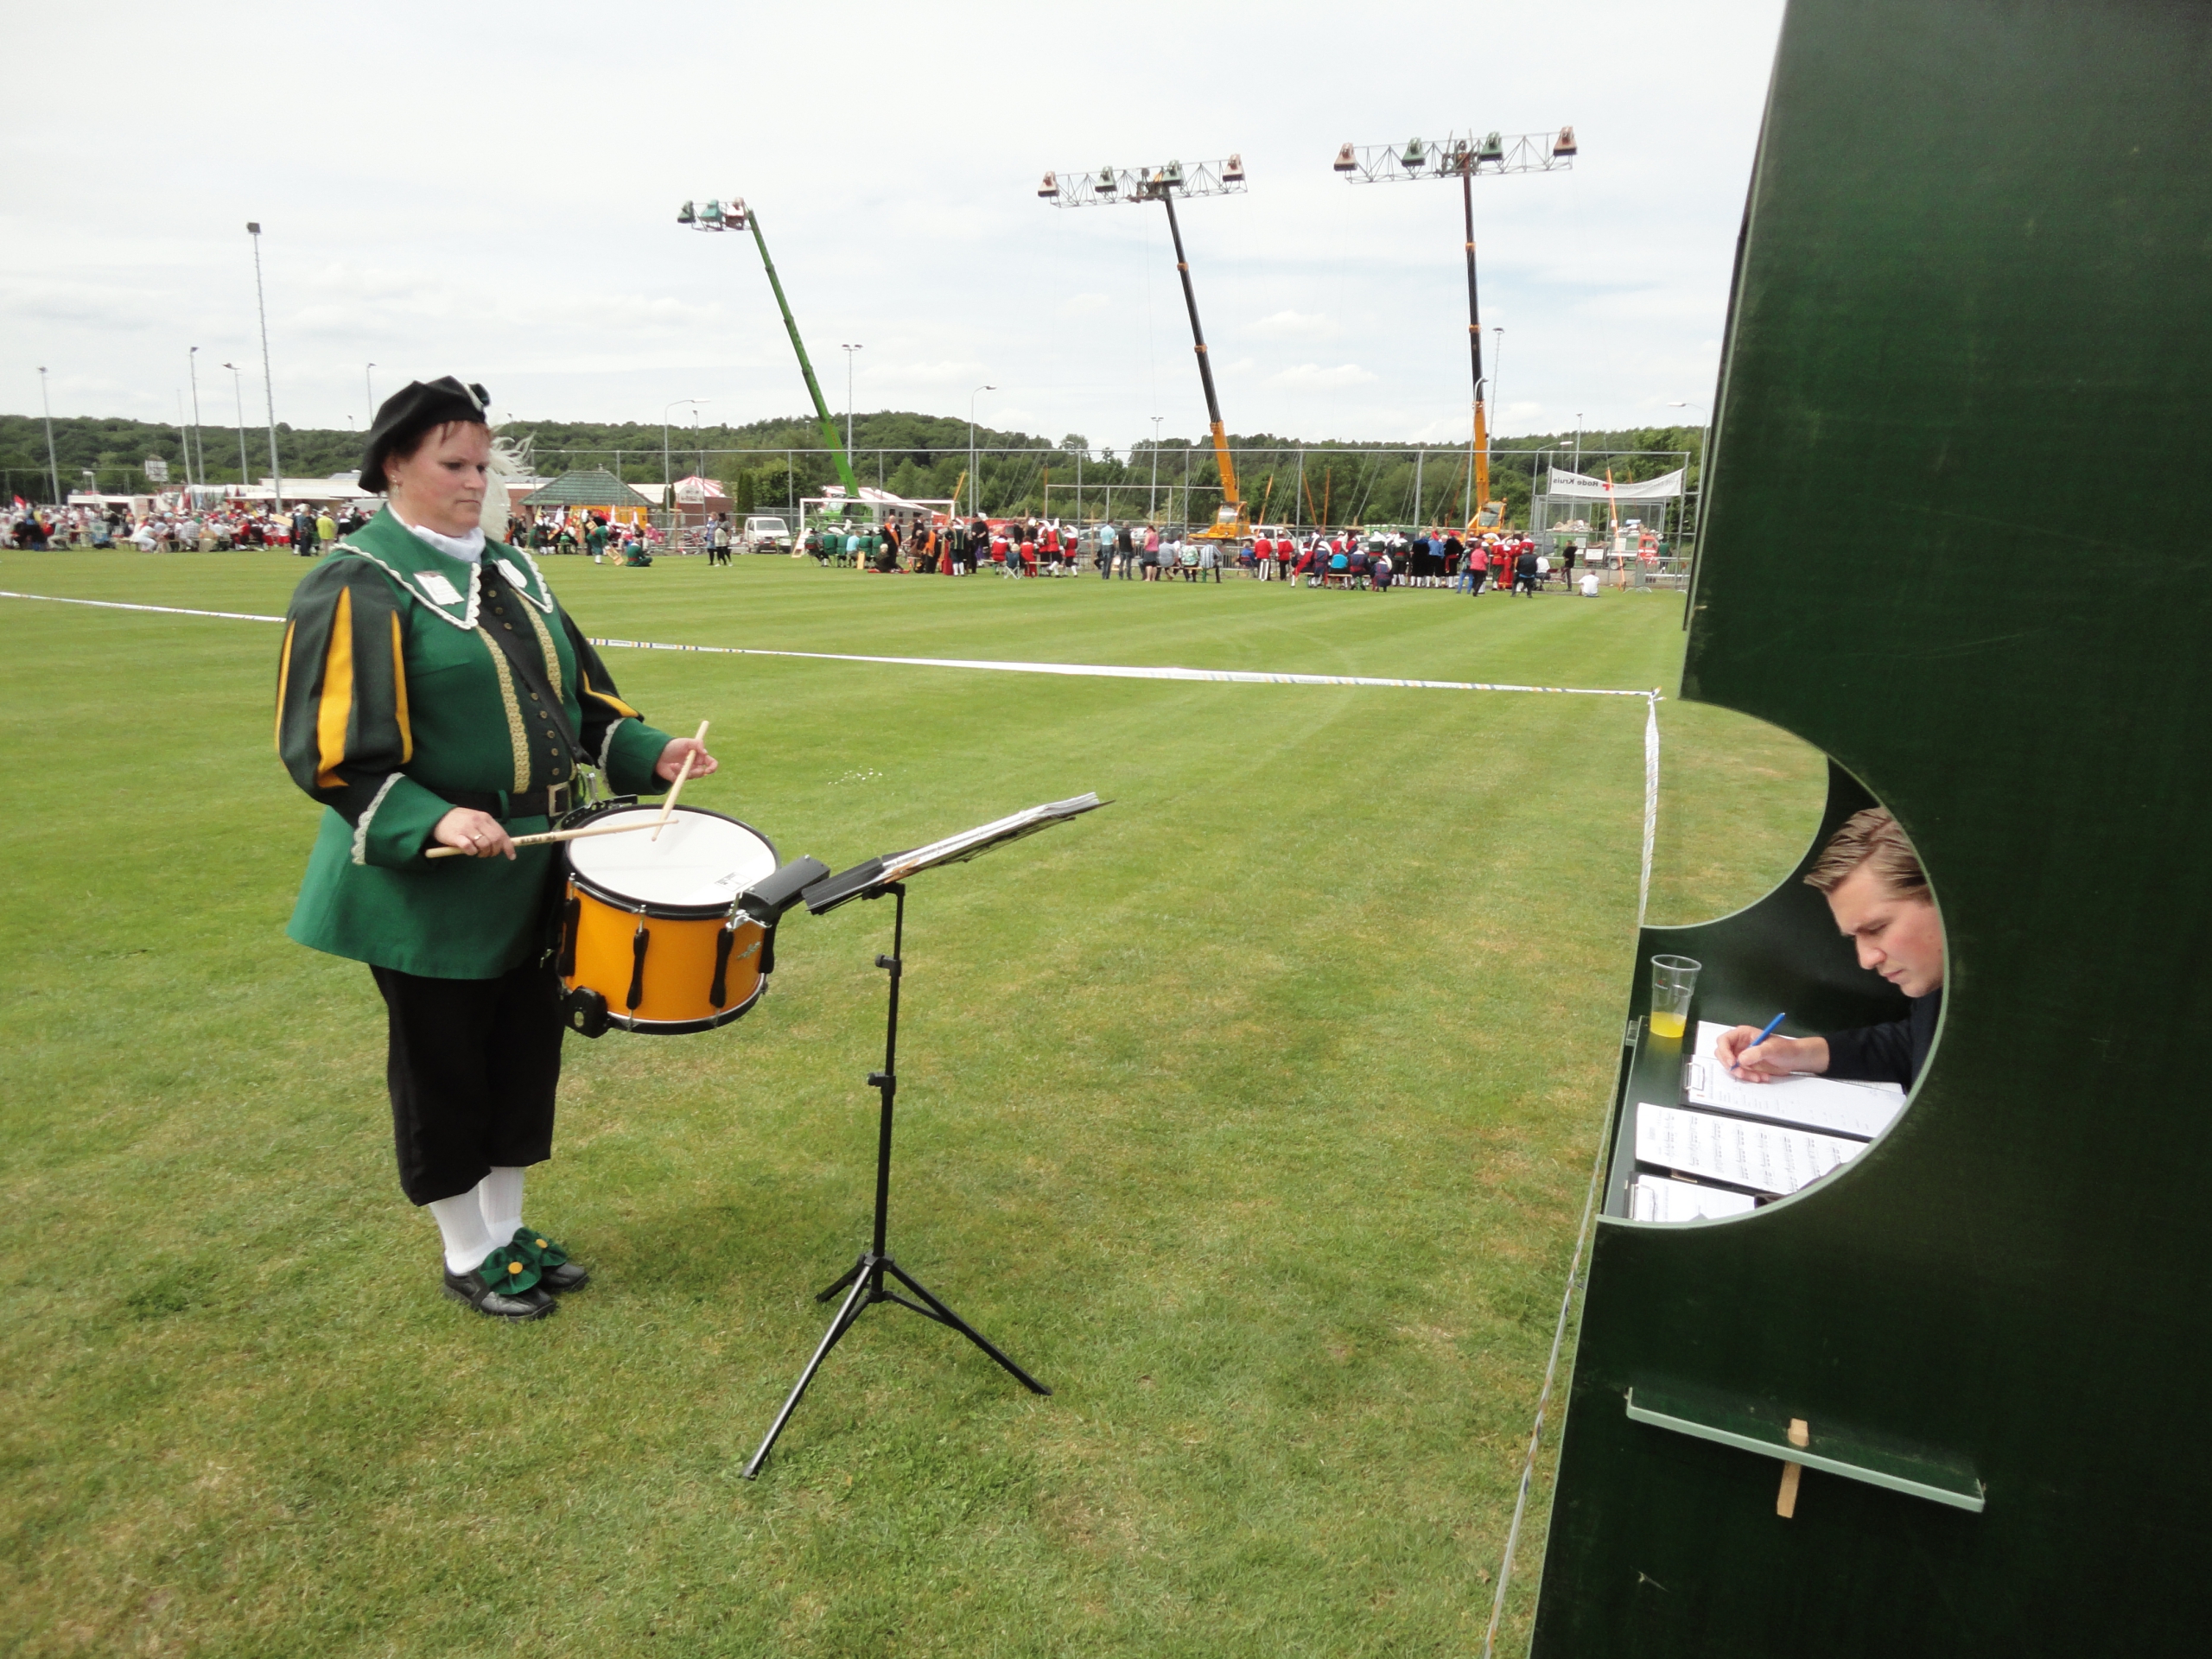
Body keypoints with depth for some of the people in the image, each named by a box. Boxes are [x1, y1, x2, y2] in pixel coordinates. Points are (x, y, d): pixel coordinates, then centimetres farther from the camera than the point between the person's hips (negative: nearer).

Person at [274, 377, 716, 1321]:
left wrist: (648, 752, -2)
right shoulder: (357, 589, -12)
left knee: (527, 1050, 16)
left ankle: (507, 1226, 36)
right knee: (443, 1070, 9)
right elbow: (329, 753, -17)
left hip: (530, 876, 7)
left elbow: (577, 695, 14)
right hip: (427, 887, -7)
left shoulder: (508, 568, 10)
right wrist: (432, 822, -30)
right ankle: (466, 1256, 28)